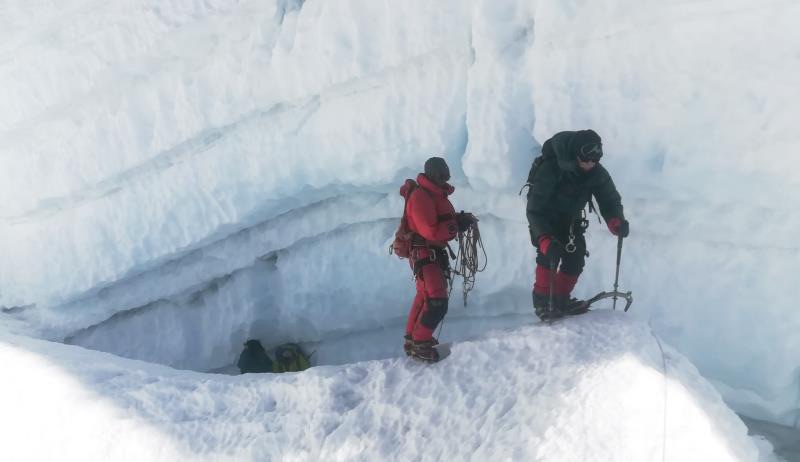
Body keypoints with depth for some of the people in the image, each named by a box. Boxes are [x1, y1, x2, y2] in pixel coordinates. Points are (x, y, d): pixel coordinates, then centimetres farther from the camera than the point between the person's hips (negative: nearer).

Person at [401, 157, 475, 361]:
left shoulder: (436, 194, 12)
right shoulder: (420, 197, -20)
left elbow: (444, 220, 13)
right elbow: (431, 231, -26)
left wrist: (461, 219, -5)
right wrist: (458, 224, -22)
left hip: (435, 253, 11)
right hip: (424, 254, -11)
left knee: (424, 297, 20)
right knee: (437, 302, -14)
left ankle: (412, 339, 34)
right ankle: (420, 344, -3)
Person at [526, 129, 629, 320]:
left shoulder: (597, 172, -18)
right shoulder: (550, 169, -34)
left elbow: (609, 199, -13)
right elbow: (535, 209, -36)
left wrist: (616, 221, -36)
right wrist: (544, 239, -49)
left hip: (570, 219, 5)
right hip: (545, 218, -5)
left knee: (576, 258, -7)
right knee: (550, 252, -24)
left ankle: (560, 300, 10)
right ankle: (542, 301, -12)